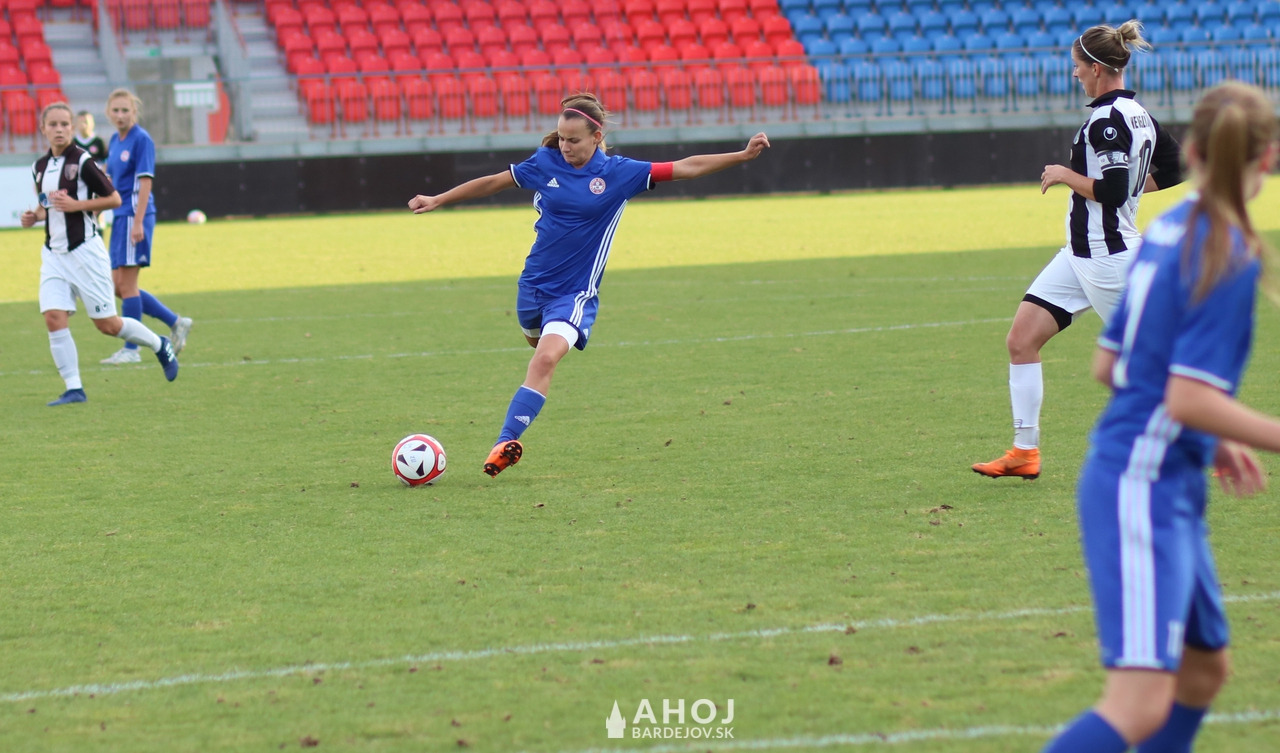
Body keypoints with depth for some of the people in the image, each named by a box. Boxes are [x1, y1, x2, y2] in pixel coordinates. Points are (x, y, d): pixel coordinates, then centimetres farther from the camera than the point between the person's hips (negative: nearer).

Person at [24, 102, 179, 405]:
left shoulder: (82, 161, -10)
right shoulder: (39, 167, 9)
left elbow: (114, 199, -8)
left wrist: (76, 205, -18)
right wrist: (35, 216, 3)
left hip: (84, 251, -6)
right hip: (54, 253, 6)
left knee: (107, 325, 0)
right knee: (53, 318, -11)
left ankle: (160, 346, 26)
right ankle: (74, 388, -6)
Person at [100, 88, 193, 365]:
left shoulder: (141, 139, -11)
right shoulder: (115, 140, 14)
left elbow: (145, 182, -16)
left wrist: (138, 222, -20)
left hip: (135, 216, -9)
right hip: (120, 217, 9)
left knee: (126, 285, -5)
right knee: (119, 286, 9)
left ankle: (131, 350, 2)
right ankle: (176, 323, 17)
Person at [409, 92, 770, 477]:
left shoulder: (620, 172, -8)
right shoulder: (544, 163, -3)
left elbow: (686, 168, -8)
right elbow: (491, 183, 10)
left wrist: (743, 155, -15)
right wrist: (438, 200, 13)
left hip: (575, 291, -4)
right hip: (534, 282, 4)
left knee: (545, 359, -22)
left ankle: (505, 444, -27)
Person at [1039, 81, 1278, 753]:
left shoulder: (1169, 230, 10)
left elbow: (1109, 364, 16)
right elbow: (1189, 397, -21)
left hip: (1168, 489, 10)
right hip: (1143, 491, -10)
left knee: (1204, 670, 20)